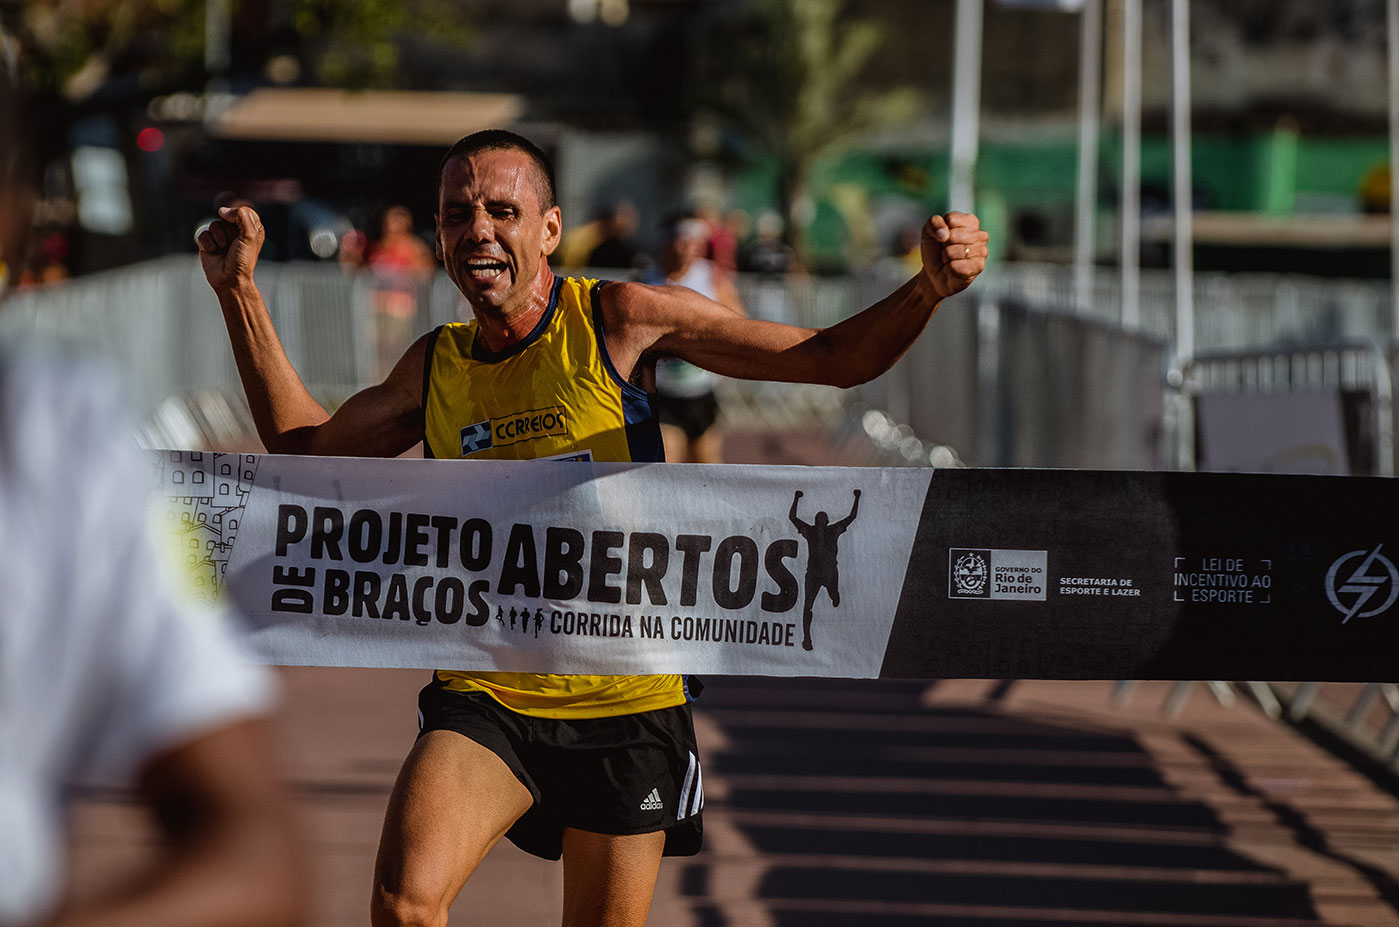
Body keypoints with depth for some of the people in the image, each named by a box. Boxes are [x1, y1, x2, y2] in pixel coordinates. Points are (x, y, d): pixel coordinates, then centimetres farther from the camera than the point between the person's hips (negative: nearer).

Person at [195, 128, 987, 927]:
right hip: (484, 698, 2)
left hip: (625, 702, -2)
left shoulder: (619, 321, -6)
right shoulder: (435, 365, 5)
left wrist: (929, 290, -23)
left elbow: (837, 359, -4)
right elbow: (302, 443, 23)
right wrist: (239, 290, 16)